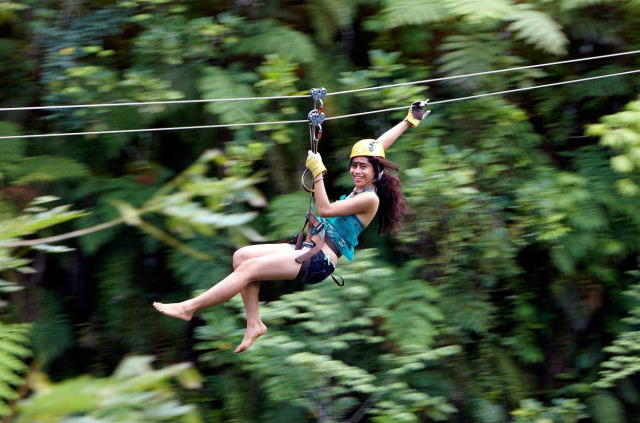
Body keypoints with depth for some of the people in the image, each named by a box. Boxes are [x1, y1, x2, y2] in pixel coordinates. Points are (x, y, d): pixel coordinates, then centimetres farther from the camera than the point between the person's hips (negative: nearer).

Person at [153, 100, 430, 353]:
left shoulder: (370, 198, -12)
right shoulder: (361, 187, 15)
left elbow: (325, 210, -14)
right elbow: (378, 146, 25)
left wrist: (318, 173, -12)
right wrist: (409, 121, 30)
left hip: (320, 260, -10)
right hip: (311, 249, 10)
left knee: (249, 268, -20)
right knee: (241, 255, -3)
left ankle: (189, 308, -18)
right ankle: (254, 324, -3)